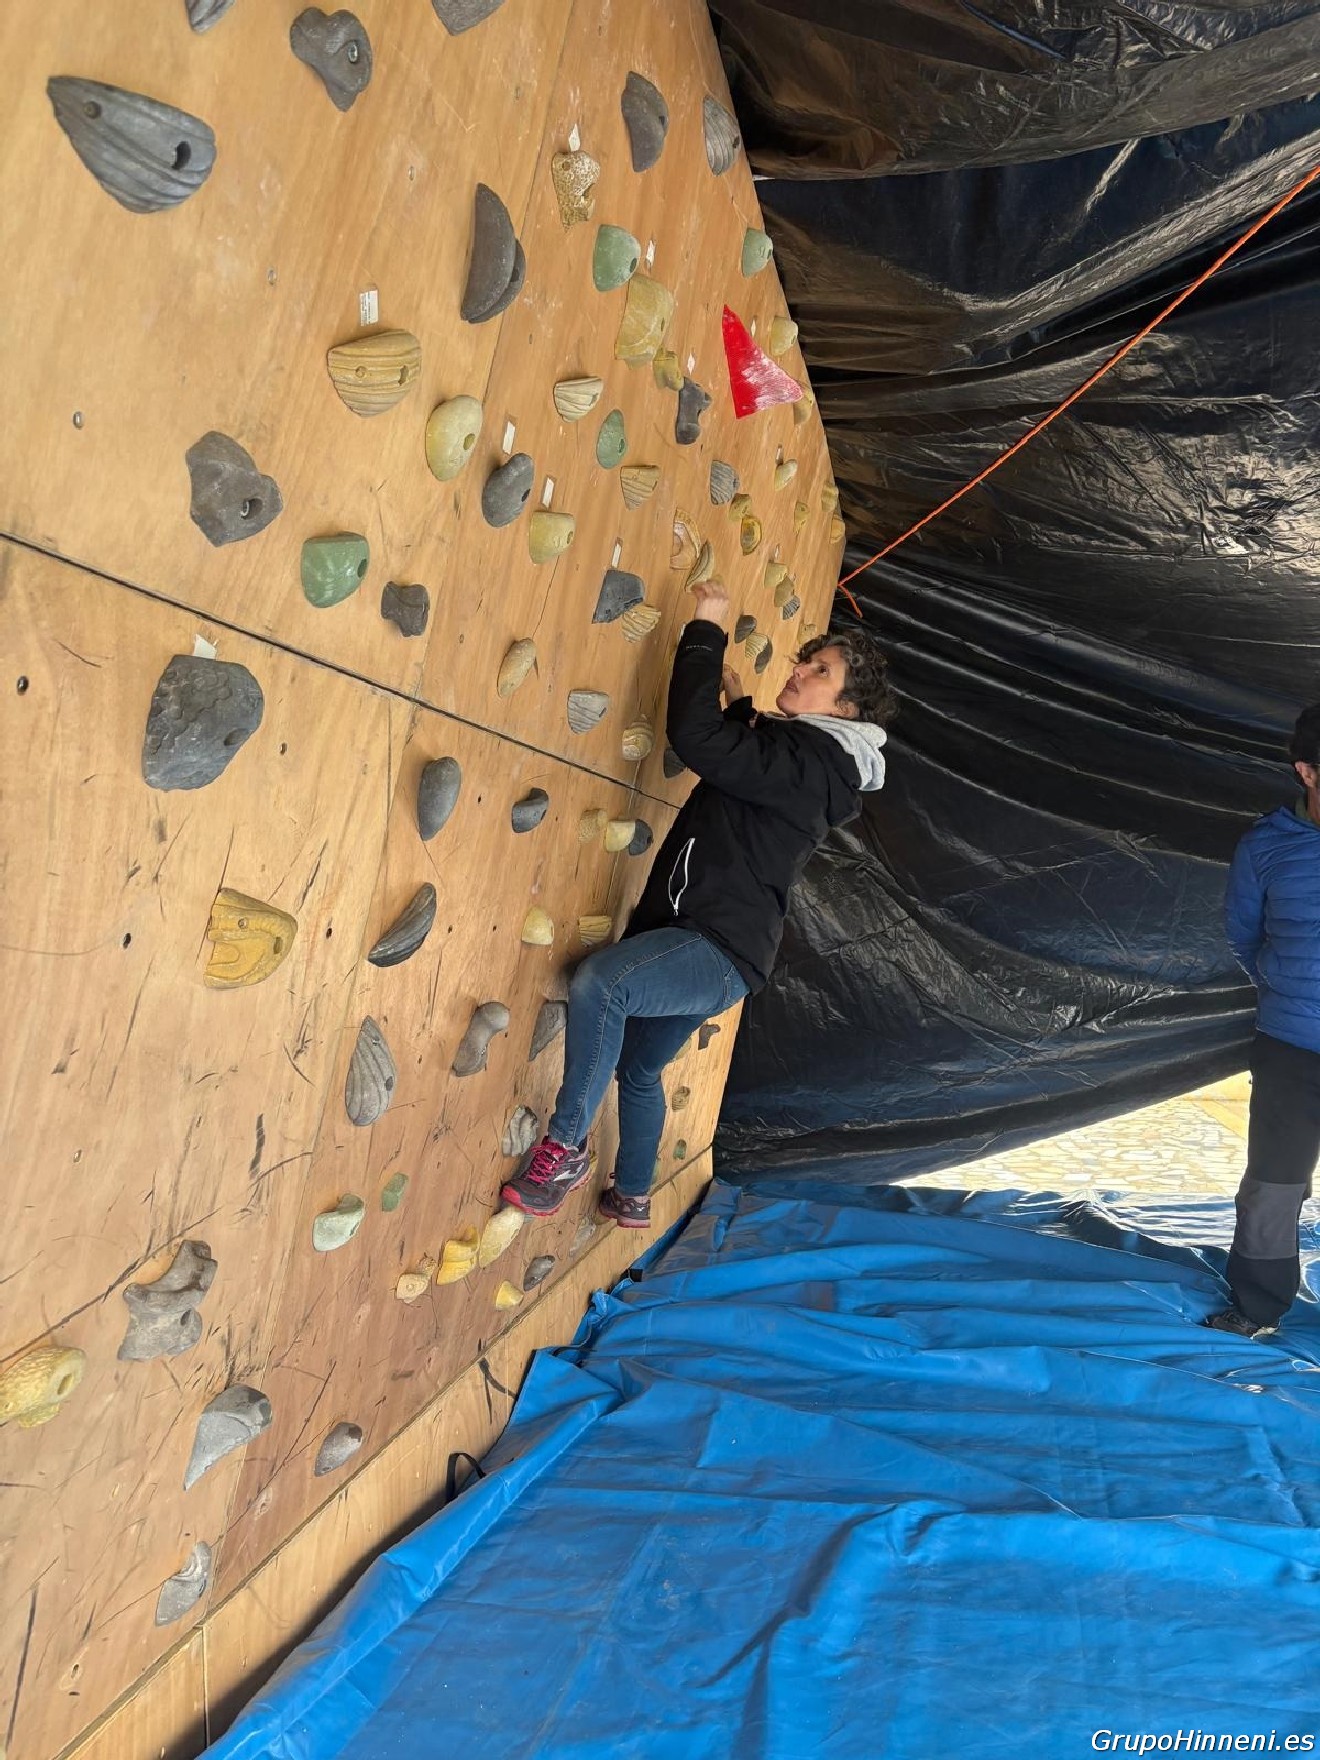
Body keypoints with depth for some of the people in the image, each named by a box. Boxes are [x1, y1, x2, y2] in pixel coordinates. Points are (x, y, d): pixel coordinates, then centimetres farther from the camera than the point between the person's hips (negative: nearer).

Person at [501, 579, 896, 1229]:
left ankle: (565, 1149, -17)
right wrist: (741, 706, 28)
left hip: (720, 952, -11)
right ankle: (632, 1197, 46)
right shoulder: (810, 755, 13)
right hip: (708, 949, 11)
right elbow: (746, 763, 36)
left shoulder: (810, 759, -17)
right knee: (638, 1071, 25)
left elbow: (695, 737, -28)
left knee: (598, 980, -34)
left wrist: (706, 629, -17)